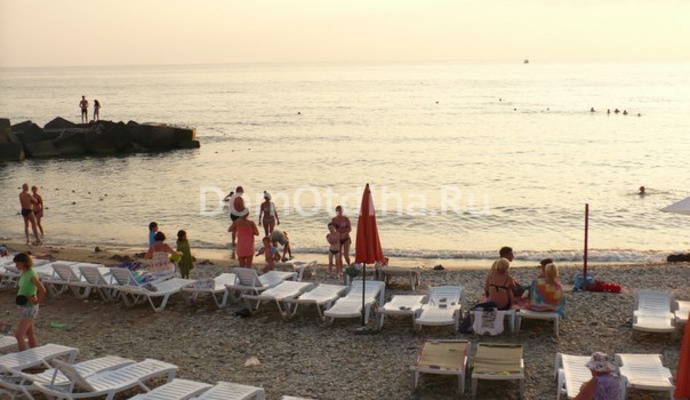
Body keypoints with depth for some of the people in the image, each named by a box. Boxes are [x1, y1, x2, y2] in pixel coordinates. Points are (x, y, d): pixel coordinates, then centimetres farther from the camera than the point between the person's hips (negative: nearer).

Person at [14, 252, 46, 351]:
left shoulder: (32, 274, -23)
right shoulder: (24, 273, 4)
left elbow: (42, 290, -32)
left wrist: (37, 302, -17)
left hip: (29, 308, -9)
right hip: (24, 306, 9)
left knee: (18, 335, -8)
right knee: (29, 334, 15)